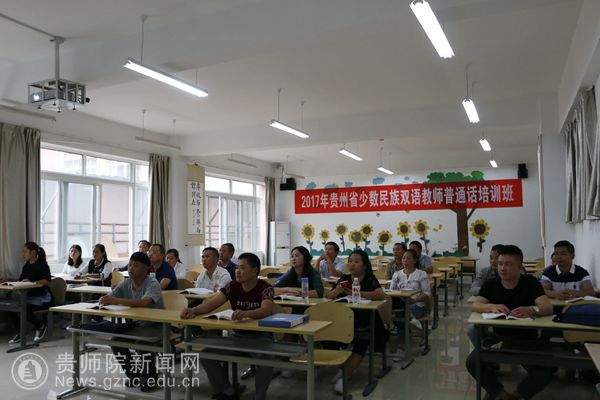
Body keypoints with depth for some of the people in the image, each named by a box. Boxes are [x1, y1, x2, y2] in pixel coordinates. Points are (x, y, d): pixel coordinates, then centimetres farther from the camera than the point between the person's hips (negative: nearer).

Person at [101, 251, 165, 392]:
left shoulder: (152, 284, -22)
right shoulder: (126, 284, -2)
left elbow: (144, 302, -41)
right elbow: (107, 298, -4)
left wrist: (116, 300, -47)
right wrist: (103, 301, -29)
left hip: (156, 325, -6)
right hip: (136, 323, 7)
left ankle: (150, 375, -1)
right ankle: (134, 373, 10)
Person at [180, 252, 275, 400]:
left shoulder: (265, 288, -16)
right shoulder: (232, 286, -3)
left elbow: (266, 310, -36)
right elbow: (211, 303, -13)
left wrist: (245, 313, -57)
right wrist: (193, 310, -34)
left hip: (260, 336, -5)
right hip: (238, 335, 5)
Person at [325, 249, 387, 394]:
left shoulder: (370, 279, 1)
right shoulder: (345, 278, 12)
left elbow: (381, 295, -17)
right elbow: (329, 296, 6)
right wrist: (337, 290, -18)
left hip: (365, 320, -3)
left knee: (362, 341, -31)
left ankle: (343, 375, -19)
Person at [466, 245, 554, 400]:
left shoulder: (530, 283, -6)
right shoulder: (490, 284, 0)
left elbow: (548, 307, -19)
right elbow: (475, 306, -13)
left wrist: (532, 310, -42)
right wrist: (491, 307, -36)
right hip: (499, 337, 2)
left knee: (545, 371, -25)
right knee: (472, 362, -20)